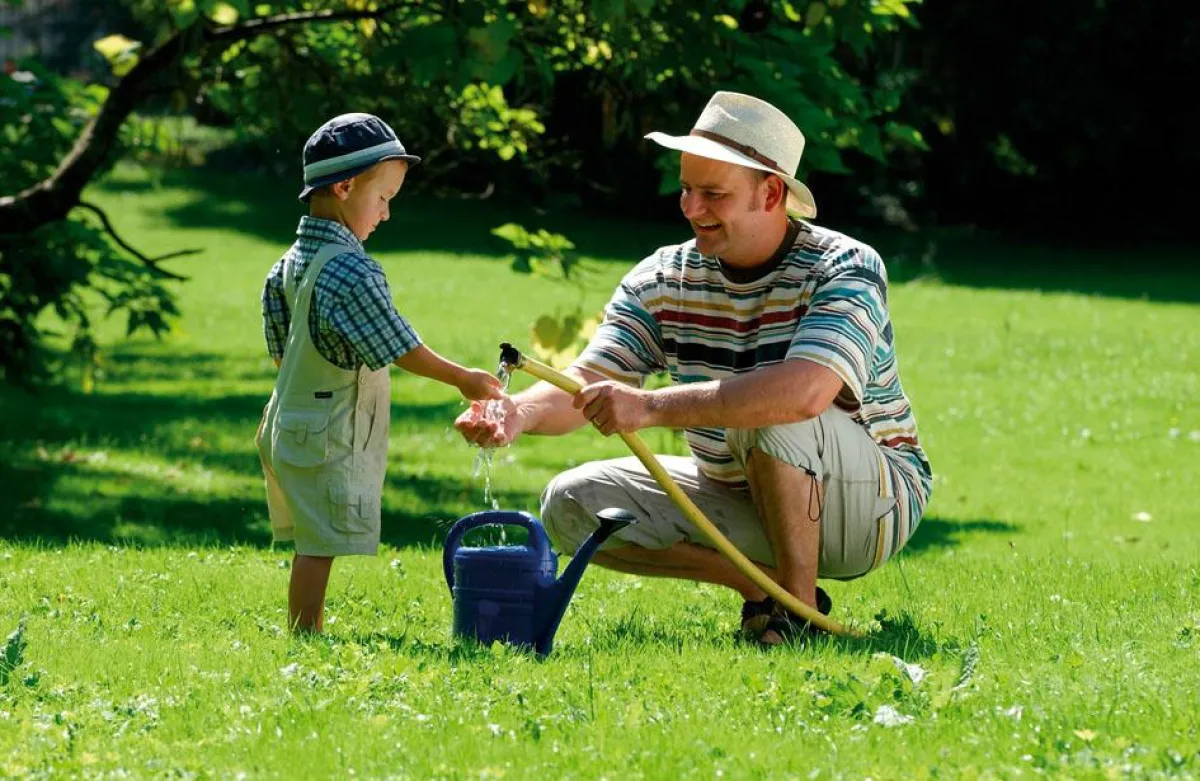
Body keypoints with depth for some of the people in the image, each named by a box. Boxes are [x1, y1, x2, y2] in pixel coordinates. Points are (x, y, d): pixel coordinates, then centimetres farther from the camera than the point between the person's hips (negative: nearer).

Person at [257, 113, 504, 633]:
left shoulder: (291, 262, 9)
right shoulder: (353, 272, -19)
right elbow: (400, 349, -15)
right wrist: (464, 379, -5)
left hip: (292, 422, 9)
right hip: (330, 435, -9)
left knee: (314, 544, 14)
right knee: (321, 545, -6)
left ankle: (307, 637, 19)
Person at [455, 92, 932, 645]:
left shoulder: (845, 269, -21)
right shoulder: (663, 281, -3)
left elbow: (806, 391, -41)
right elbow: (587, 385, -12)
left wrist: (652, 407, -47)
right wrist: (521, 412, -37)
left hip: (873, 502, -6)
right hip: (736, 497, 6)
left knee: (773, 413, -36)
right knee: (572, 505, -8)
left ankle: (799, 607, -18)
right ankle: (764, 584, -3)